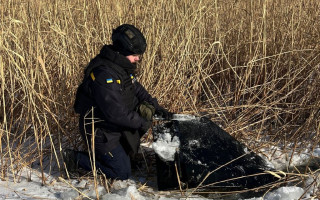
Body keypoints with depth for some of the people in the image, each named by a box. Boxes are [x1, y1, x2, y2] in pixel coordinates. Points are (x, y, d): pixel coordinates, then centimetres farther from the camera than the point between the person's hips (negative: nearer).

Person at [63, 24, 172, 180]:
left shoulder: (124, 67, 1)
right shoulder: (103, 73, -30)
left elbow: (137, 89, 15)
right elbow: (115, 112, -31)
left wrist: (155, 107, 1)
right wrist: (141, 122, -20)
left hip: (117, 125, 9)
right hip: (100, 132, -9)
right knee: (122, 173, -3)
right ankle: (75, 159, 4)